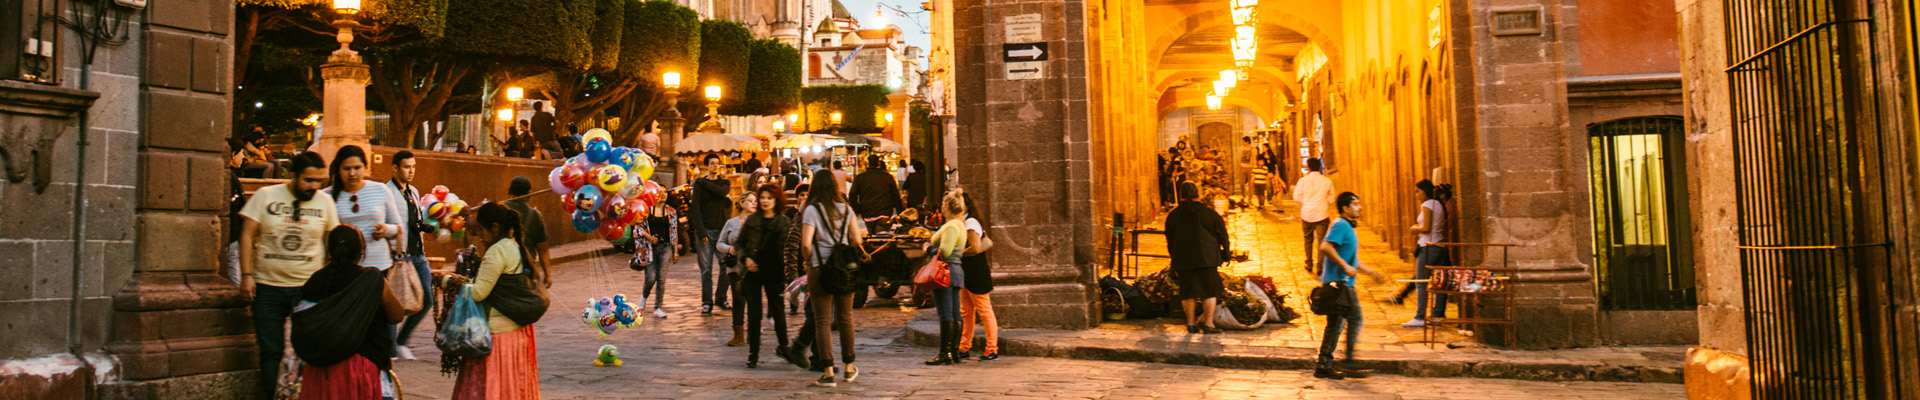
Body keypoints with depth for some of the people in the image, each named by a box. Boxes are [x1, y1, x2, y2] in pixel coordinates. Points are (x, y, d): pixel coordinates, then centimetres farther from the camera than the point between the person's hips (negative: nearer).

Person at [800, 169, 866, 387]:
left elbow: (806, 242, -16)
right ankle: (849, 367, 24)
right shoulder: (846, 209, 3)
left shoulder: (812, 210, -8)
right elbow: (857, 239, 2)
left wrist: (808, 262, 1)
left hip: (820, 270, -3)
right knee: (845, 317, 15)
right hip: (844, 270, 4)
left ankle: (828, 372, 1)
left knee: (822, 320, 2)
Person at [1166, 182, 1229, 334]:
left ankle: (1190, 323, 11)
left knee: (1188, 292, 9)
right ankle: (1208, 323, 1)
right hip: (1206, 258, -3)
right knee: (1210, 290, 3)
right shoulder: (1207, 213, -7)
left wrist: (1175, 259, 20)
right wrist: (1226, 250, 16)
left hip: (1183, 259, 3)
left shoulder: (1173, 215, 3)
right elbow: (1221, 232, 1)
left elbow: (1170, 240, 10)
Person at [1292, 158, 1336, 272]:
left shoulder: (1303, 180, -5)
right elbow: (1331, 198, 7)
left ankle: (1309, 265, 21)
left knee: (1308, 240, 16)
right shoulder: (1327, 181, -1)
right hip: (1321, 214, -1)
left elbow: (1297, 197, -3)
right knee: (1321, 241, 1)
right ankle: (1320, 266, -5)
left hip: (1307, 214, 1)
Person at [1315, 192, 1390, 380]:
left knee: (1336, 324, 10)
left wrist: (1372, 272, 25)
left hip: (1344, 282, 10)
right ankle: (1348, 363, -7)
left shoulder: (1347, 227, 22)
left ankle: (1323, 366, 12)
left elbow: (1352, 259, 29)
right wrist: (1346, 267, -24)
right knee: (1355, 318, -9)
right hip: (1338, 281, -10)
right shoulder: (1340, 225, -10)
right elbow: (1325, 247, -25)